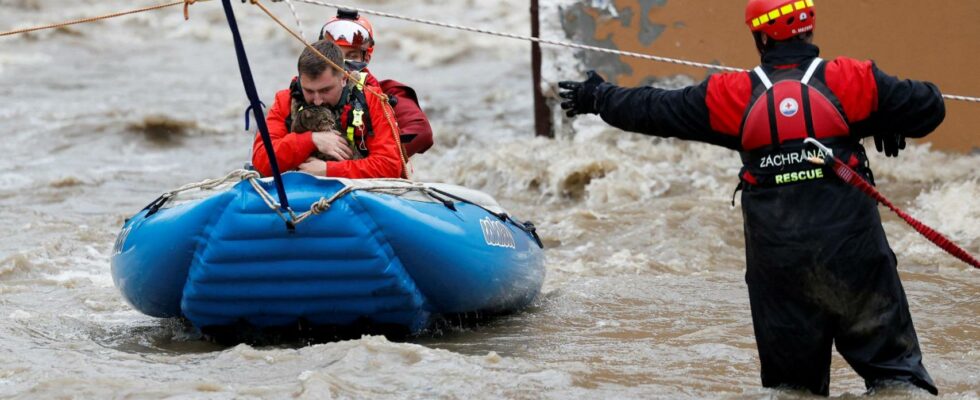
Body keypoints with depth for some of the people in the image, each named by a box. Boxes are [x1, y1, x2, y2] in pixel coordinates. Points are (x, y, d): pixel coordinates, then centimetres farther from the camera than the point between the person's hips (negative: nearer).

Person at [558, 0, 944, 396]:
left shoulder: (735, 96, 0)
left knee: (789, 369, 14)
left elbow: (655, 110, 8)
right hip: (850, 248, -2)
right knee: (889, 354, 3)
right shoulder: (850, 80, -3)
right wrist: (890, 126, 18)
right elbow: (927, 106, -2)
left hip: (775, 255, 2)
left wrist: (597, 97, 24)